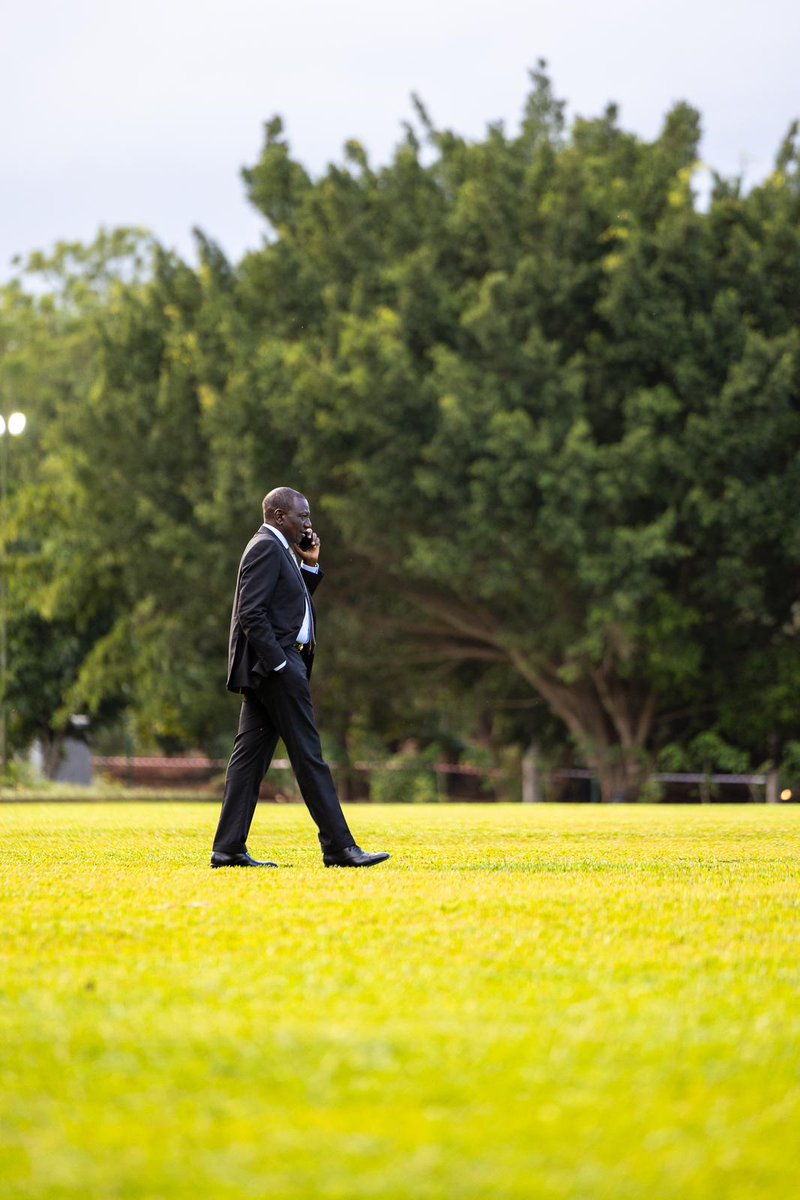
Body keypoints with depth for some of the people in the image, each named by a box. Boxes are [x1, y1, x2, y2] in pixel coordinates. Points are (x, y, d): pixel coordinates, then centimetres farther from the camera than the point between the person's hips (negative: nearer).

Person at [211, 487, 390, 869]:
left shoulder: (277, 549, 20)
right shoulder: (267, 547, -12)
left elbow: (294, 604, 24)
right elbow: (250, 612, -20)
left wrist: (309, 566, 12)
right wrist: (280, 663, -21)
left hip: (271, 666, 10)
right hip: (274, 663, -10)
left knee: (251, 755, 7)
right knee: (308, 756, -7)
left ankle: (229, 848, 5)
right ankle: (338, 846, -6)